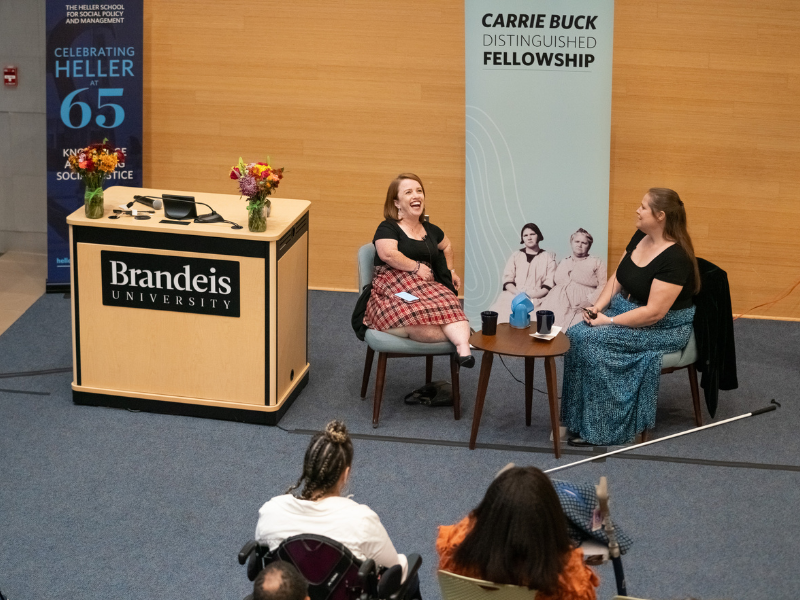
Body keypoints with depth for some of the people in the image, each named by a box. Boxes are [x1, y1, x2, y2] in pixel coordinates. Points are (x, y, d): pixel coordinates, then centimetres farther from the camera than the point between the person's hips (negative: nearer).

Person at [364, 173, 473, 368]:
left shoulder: (430, 230, 26)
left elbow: (446, 246, 49)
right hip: (394, 289, -5)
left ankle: (463, 348, -53)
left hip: (429, 287, 5)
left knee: (449, 305, -35)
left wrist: (451, 271, 38)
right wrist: (417, 267, -9)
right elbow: (387, 254, -16)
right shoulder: (388, 228, 5)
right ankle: (460, 332, -26)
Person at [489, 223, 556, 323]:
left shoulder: (548, 257, 12)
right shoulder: (515, 256, 18)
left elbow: (549, 285, 2)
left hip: (536, 298, -2)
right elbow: (507, 280, 9)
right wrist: (518, 293, -12)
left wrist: (531, 296, -13)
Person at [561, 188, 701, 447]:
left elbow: (654, 312, -26)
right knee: (575, 335, -15)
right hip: (625, 310, 8)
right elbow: (617, 277, 13)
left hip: (664, 328, -8)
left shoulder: (675, 257, -23)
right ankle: (575, 420, -13)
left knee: (593, 341, -26)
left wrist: (609, 321, -21)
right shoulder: (640, 237, 4)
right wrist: (598, 306, -4)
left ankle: (599, 429, -18)